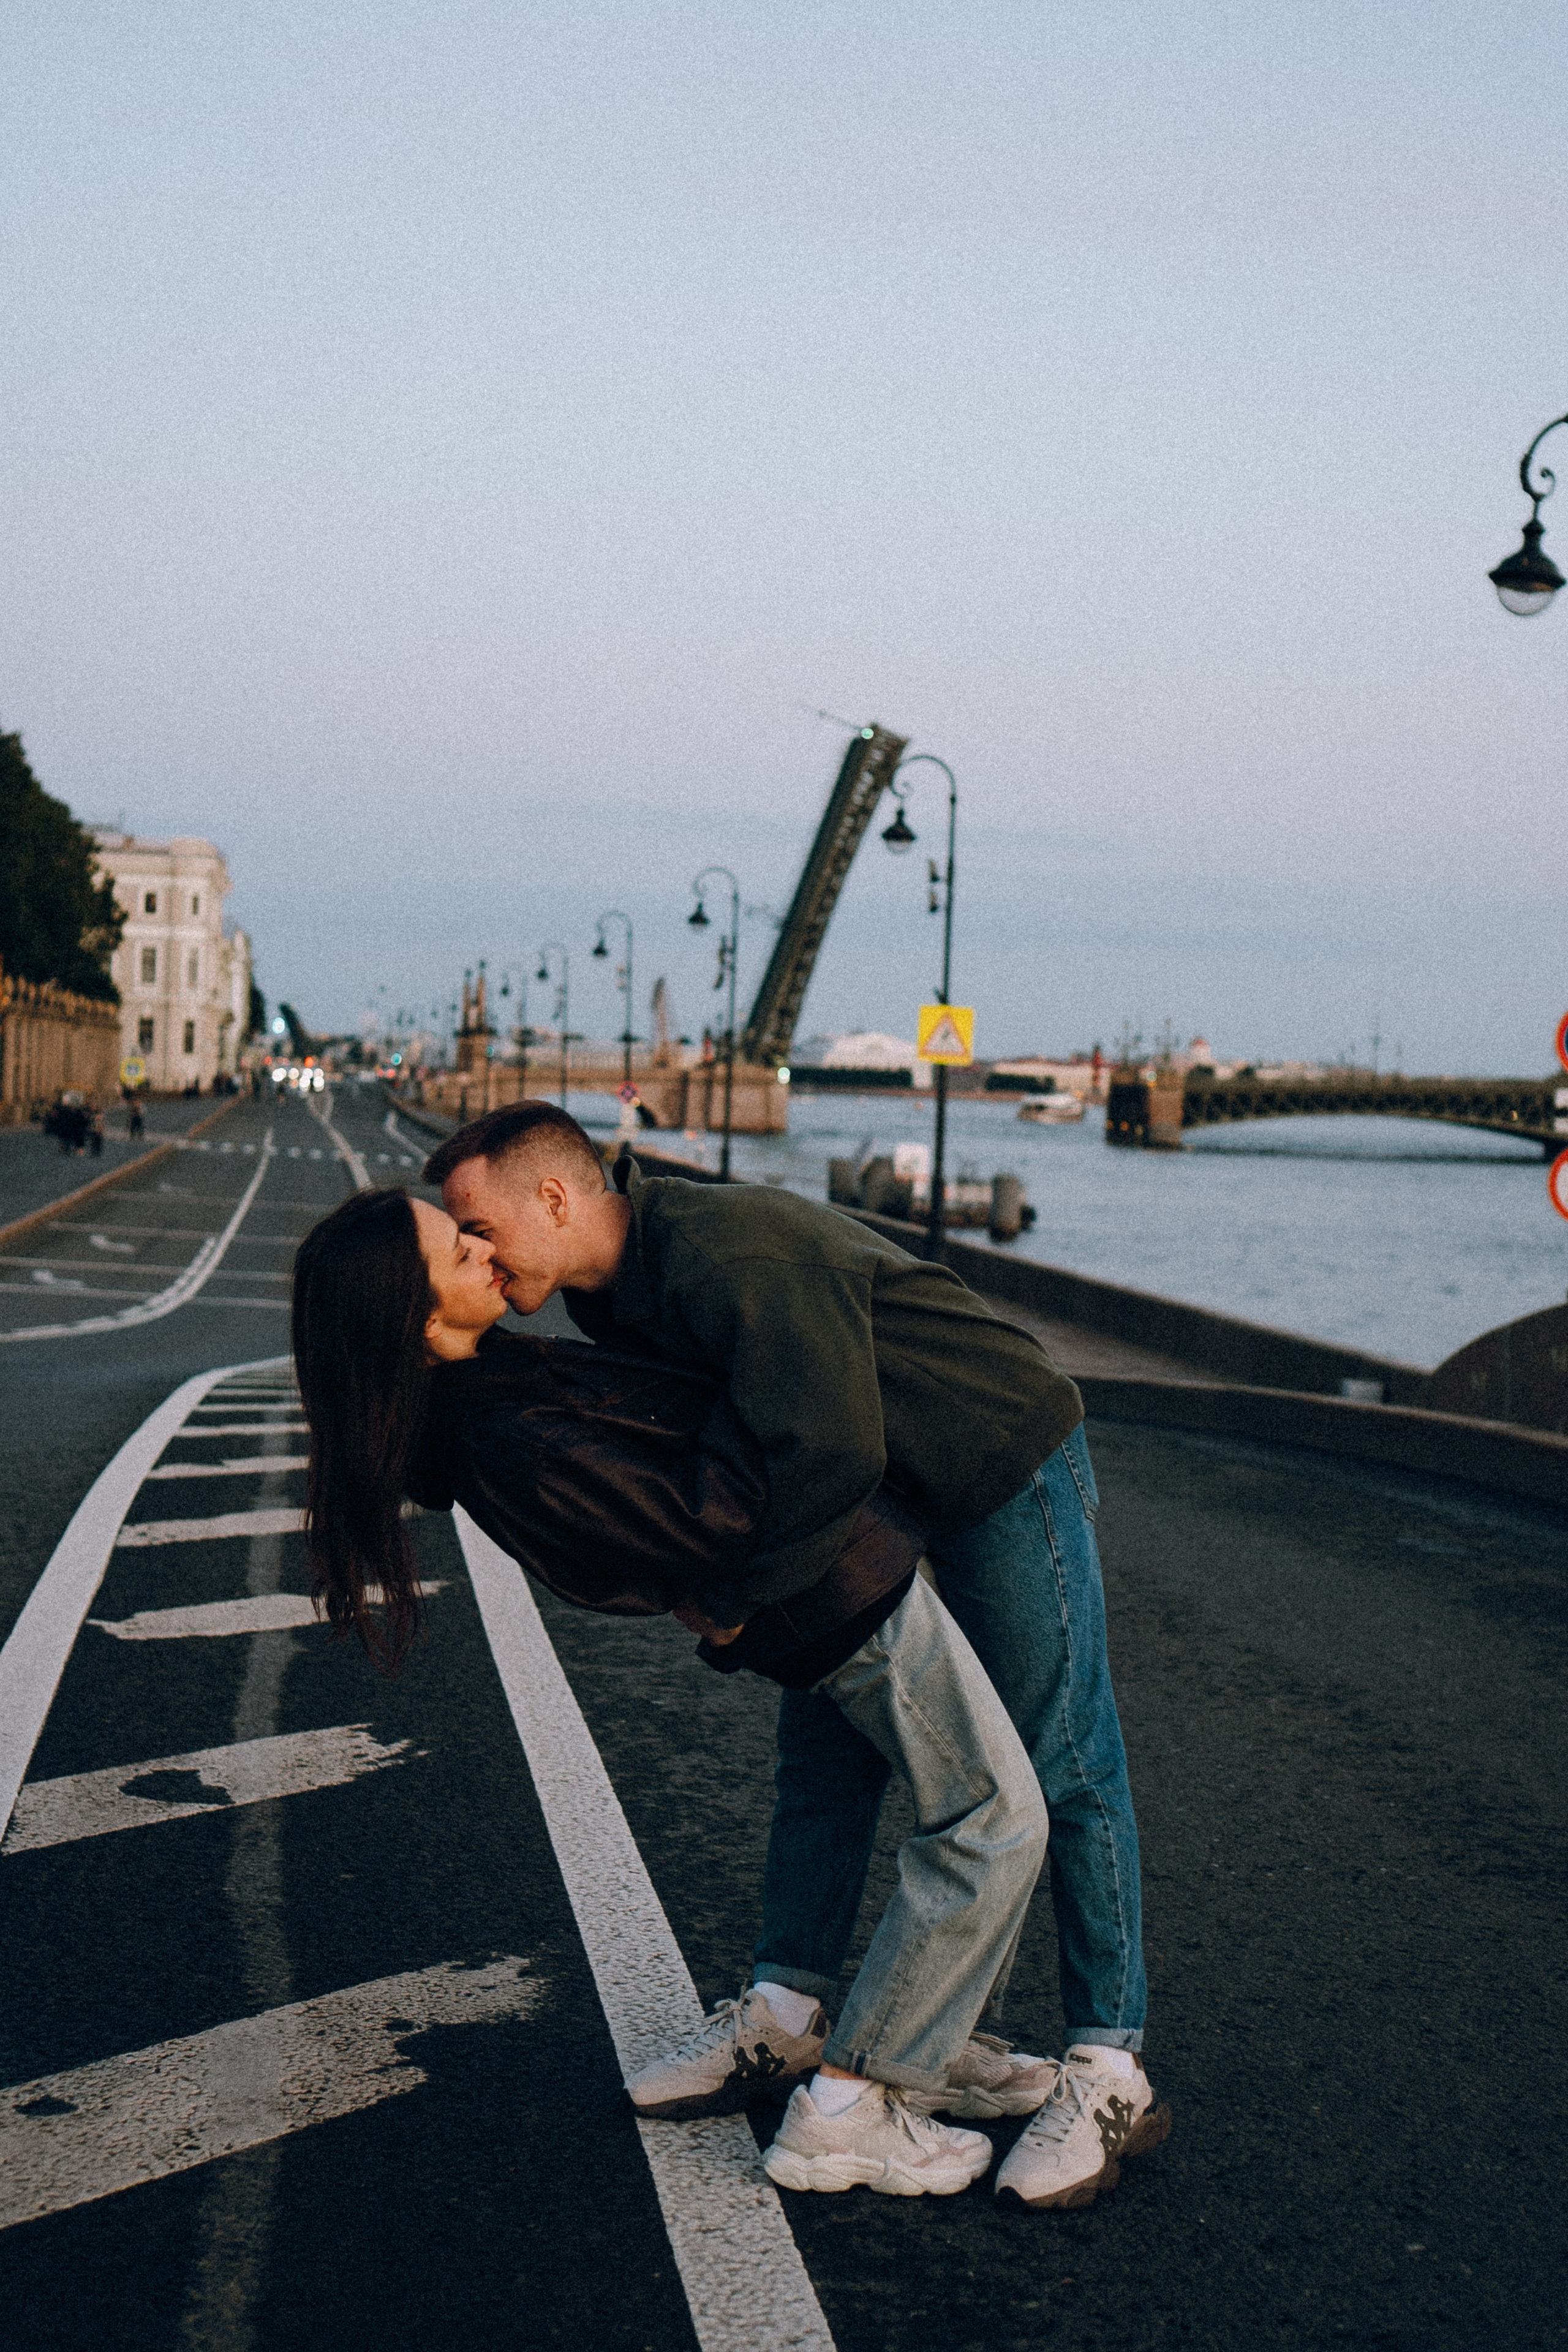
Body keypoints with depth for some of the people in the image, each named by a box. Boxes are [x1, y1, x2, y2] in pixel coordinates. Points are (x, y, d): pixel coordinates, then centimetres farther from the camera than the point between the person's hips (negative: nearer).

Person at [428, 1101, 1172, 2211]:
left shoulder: (730, 1253, -31)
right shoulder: (620, 1291, 0)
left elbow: (831, 1453, -37)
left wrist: (741, 1599, -25)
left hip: (1004, 1467, -9)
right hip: (880, 1496, 9)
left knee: (1060, 1767, -3)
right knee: (825, 1746, 11)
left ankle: (1110, 2075, 4)